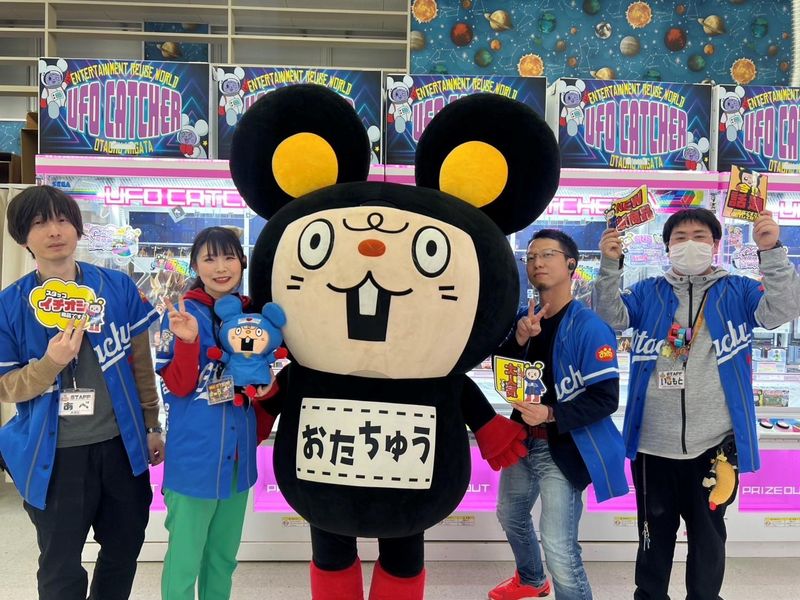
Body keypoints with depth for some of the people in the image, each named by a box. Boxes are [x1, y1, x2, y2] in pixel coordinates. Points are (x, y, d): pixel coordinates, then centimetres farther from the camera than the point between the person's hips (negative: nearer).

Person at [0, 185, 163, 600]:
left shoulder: (118, 287, -3)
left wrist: (152, 426, 6)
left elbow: (141, 363, 3)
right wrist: (50, 363, -23)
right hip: (54, 454, -1)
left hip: (121, 443, 2)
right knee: (60, 565, 14)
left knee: (125, 546, 19)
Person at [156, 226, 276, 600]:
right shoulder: (183, 313, -11)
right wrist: (187, 340, -29)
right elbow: (178, 386, -14)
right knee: (184, 558, 6)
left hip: (238, 453, 6)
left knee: (224, 555, 21)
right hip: (194, 454, -5)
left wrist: (268, 385, -6)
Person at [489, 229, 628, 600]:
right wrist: (518, 340, -19)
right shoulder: (524, 318, 1)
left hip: (564, 449, -8)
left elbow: (605, 399, -21)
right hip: (522, 441, 8)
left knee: (559, 547, -11)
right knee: (510, 516, 26)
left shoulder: (589, 327, -19)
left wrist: (551, 414, -31)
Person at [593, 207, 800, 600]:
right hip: (653, 442, 1)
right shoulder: (648, 292, 4)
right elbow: (610, 318, -10)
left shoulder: (737, 291, 3)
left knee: (709, 534, 17)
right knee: (654, 532, 17)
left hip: (713, 443, 0)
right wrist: (610, 265, -25)